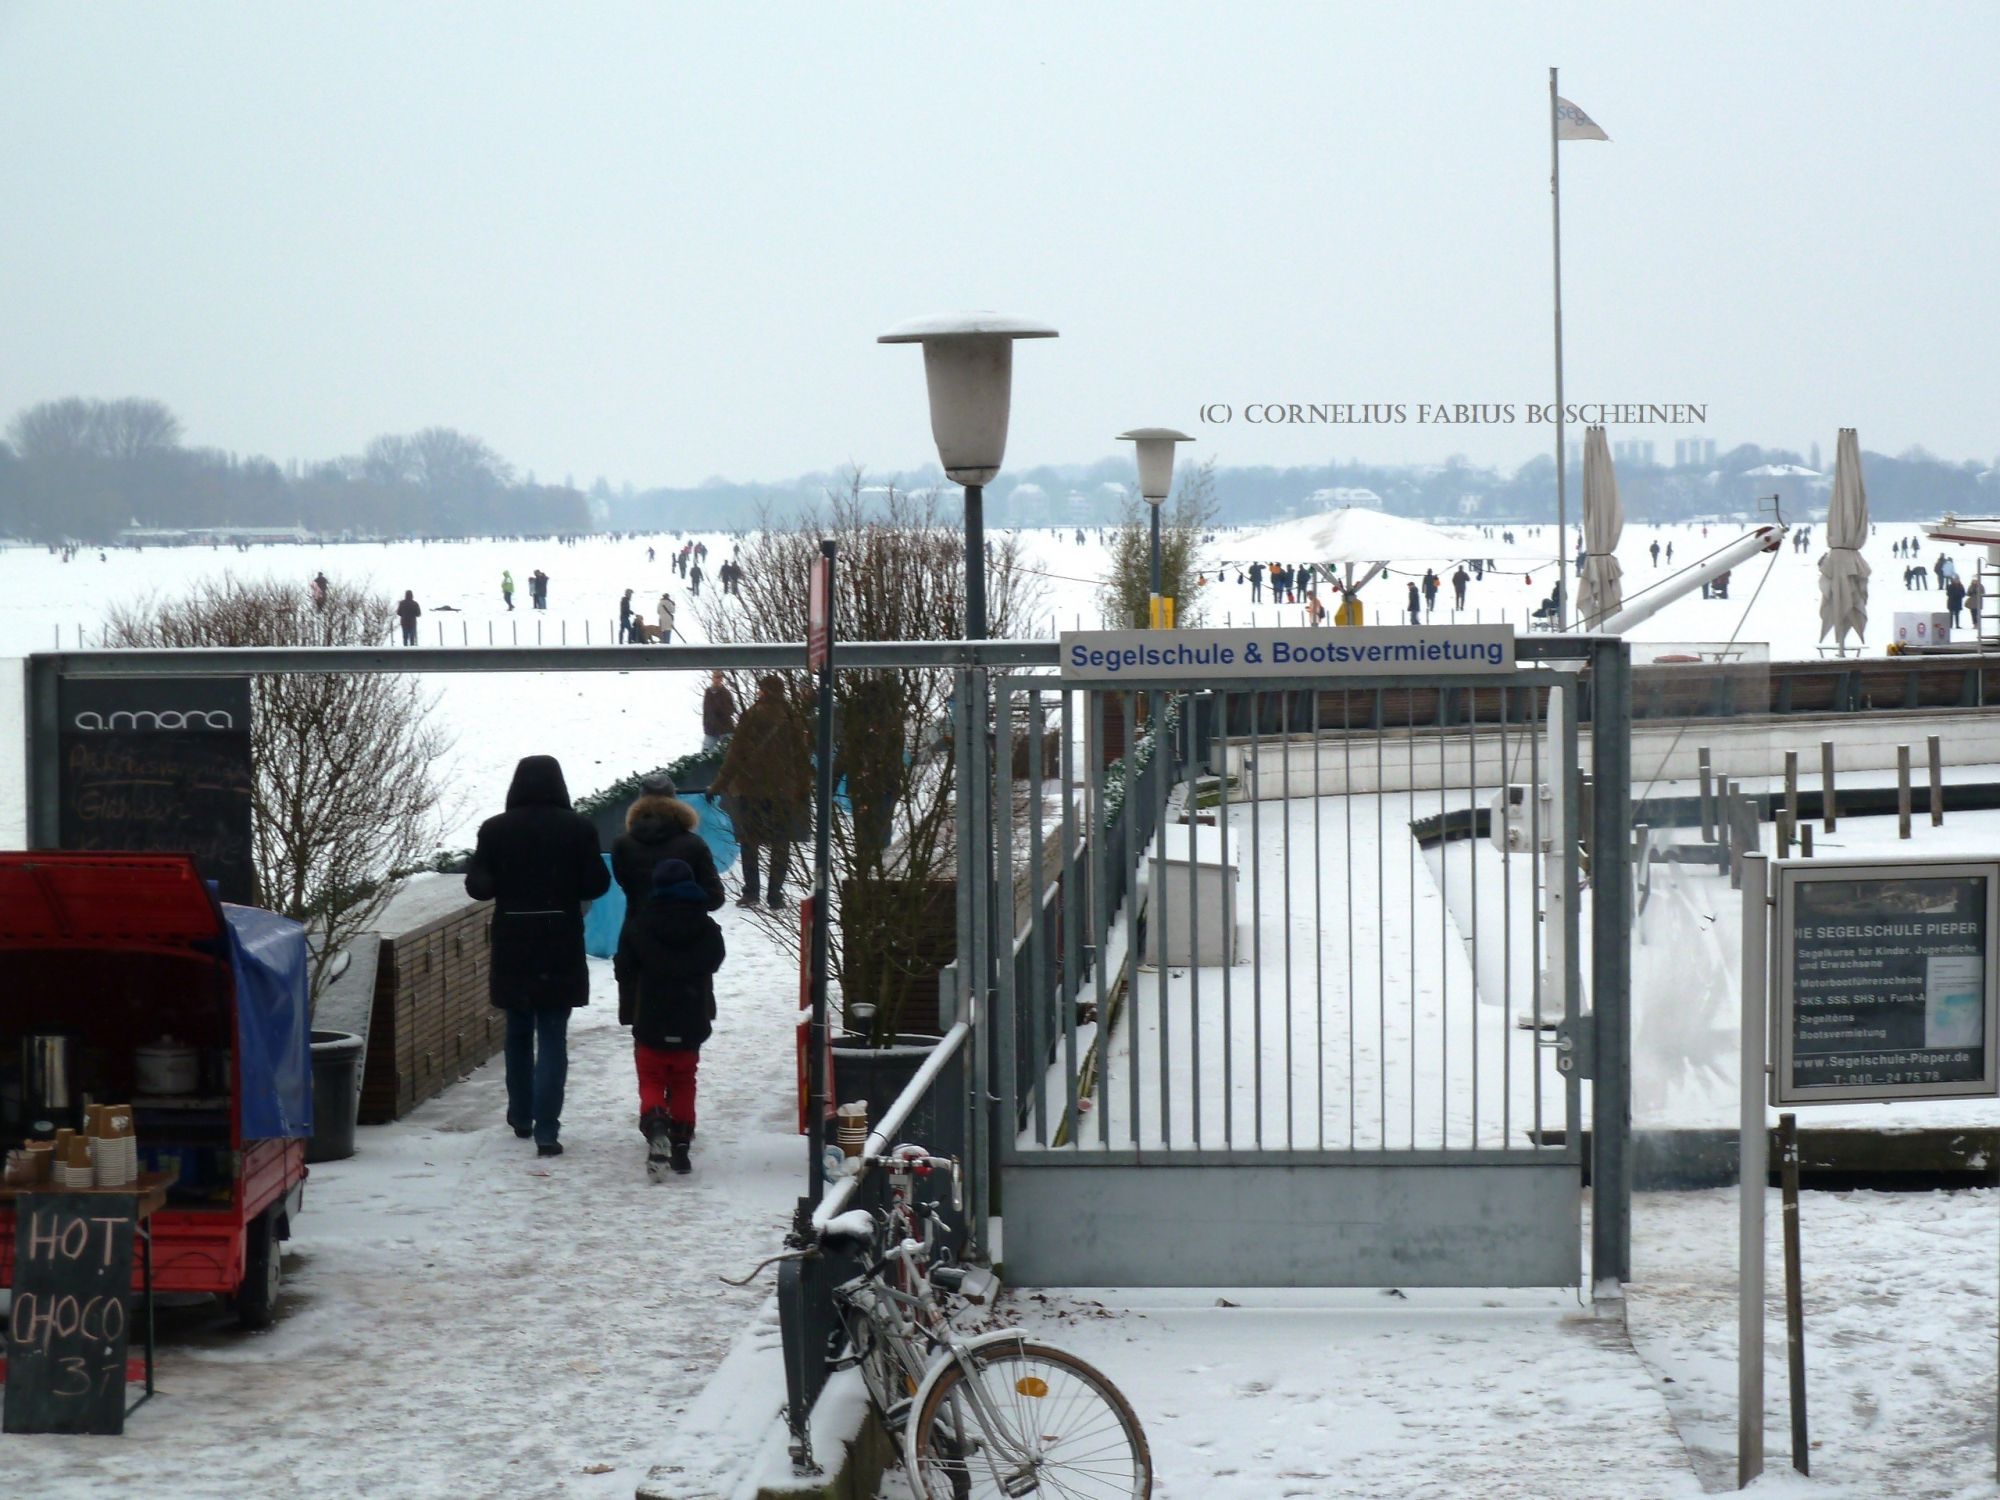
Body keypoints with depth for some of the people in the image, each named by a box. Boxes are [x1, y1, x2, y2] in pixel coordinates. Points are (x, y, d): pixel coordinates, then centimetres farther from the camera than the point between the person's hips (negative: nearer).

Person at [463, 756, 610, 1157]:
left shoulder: (495, 830, -5)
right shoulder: (578, 828, -7)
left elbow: (478, 887, -4)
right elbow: (597, 884, -5)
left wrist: (475, 860, 15)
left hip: (512, 948, 2)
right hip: (561, 948, -2)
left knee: (518, 1034, 20)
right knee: (553, 1039, 0)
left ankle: (521, 1116, 32)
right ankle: (546, 1131, -9)